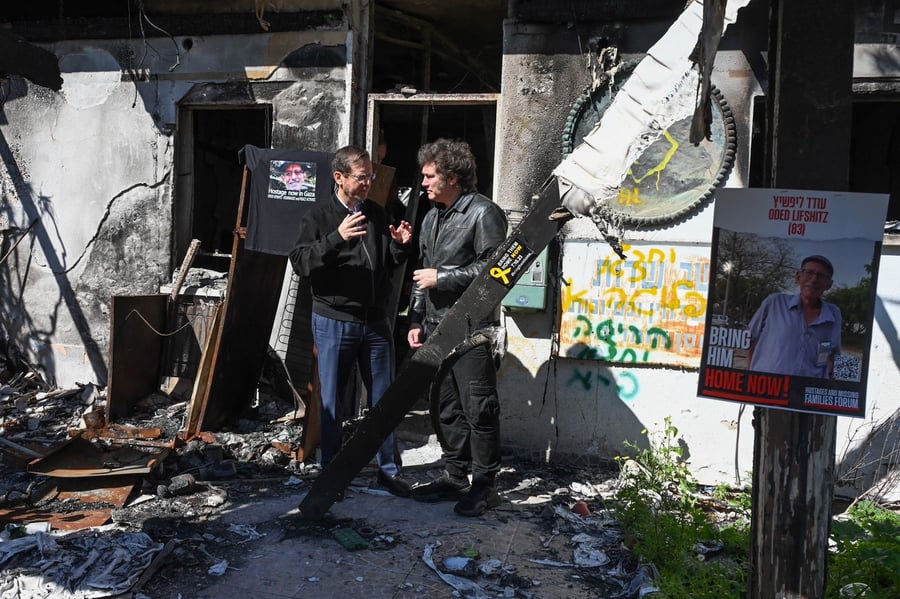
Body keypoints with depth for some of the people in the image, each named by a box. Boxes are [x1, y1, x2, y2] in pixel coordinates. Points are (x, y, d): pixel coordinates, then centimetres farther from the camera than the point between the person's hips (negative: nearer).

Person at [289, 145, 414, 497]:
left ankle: (389, 471, 21)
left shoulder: (376, 215, 10)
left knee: (384, 398, 9)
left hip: (375, 321, 4)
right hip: (334, 322, -4)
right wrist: (336, 238, -26)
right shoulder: (319, 216, -3)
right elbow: (300, 263, -14)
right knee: (332, 402, 5)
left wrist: (400, 245, -4)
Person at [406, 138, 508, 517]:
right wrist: (416, 320, 15)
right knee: (448, 407, 13)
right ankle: (455, 477, 24)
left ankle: (484, 485, 9)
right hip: (436, 326, 8)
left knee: (479, 408, -2)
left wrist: (442, 278, -13)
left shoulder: (483, 213, -8)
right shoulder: (432, 218, 18)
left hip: (470, 328, -8)